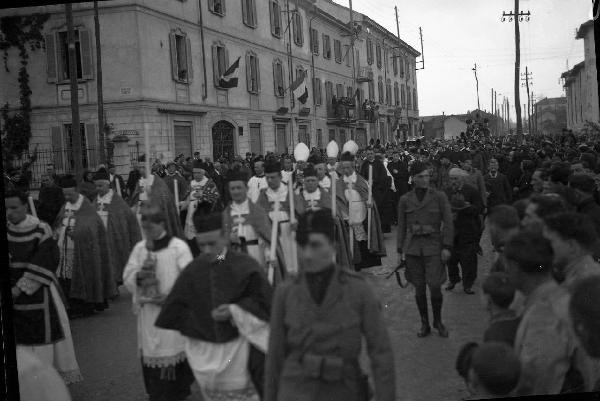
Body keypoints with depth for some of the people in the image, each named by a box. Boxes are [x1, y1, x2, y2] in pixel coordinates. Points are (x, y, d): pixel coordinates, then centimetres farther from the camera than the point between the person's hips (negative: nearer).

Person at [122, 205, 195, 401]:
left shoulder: (179, 247, -8)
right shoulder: (139, 248, 7)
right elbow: (127, 277, 4)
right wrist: (139, 276, -17)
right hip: (148, 311, 4)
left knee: (174, 352, 0)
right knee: (150, 353, 9)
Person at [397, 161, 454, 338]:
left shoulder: (439, 196, -1)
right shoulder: (405, 200, 5)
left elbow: (448, 223, 0)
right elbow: (401, 226, 11)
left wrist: (447, 247, -6)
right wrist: (400, 250, 7)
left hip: (433, 246, -2)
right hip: (412, 248, 2)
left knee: (435, 287, -8)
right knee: (419, 288, 5)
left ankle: (438, 321, 16)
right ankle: (424, 324, 20)